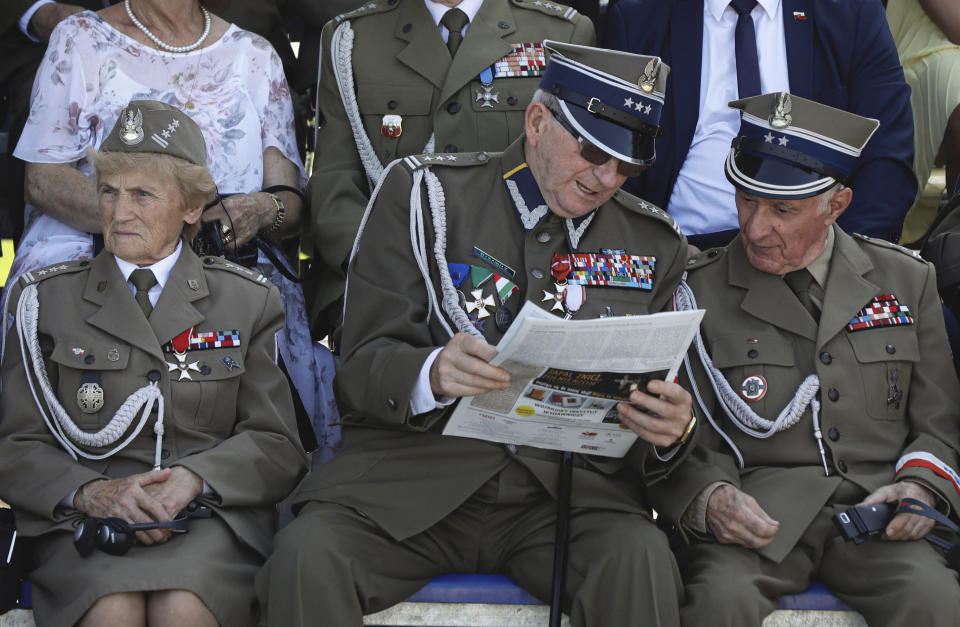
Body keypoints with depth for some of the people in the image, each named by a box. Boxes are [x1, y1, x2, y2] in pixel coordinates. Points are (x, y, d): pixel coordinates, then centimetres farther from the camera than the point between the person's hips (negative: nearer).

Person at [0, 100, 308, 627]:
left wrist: (194, 477, -13)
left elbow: (277, 446, 7)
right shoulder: (46, 300, 12)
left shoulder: (247, 301, 12)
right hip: (84, 523, 0)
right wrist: (92, 491, -14)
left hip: (212, 517, 0)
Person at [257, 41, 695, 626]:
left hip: (571, 485, 2)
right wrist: (431, 374, -26)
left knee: (642, 558, -30)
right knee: (305, 556, -29)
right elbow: (363, 364, -3)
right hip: (414, 471, -1)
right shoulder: (422, 192, 2)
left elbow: (661, 403, 13)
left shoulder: (653, 243, 12)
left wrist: (675, 428, -13)